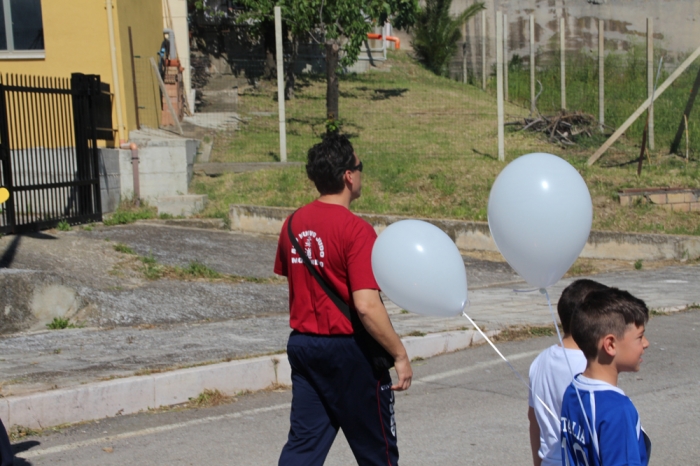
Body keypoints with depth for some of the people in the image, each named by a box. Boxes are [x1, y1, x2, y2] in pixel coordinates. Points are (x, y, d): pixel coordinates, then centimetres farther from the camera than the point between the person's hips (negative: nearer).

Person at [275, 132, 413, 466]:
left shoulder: (293, 224, 3)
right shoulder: (355, 229, -19)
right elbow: (366, 306, -24)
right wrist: (400, 355, -15)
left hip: (301, 344, 7)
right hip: (348, 350, -6)